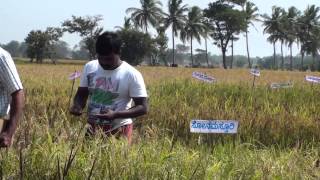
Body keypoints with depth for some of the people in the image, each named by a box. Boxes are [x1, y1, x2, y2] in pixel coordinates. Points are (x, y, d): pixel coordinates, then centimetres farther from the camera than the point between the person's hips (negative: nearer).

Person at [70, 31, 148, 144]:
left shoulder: (132, 75, -11)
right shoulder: (89, 67, 4)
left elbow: (143, 107, -11)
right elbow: (81, 94, 13)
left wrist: (116, 115, -25)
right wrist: (77, 106, -11)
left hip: (119, 130, -4)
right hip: (92, 129, 4)